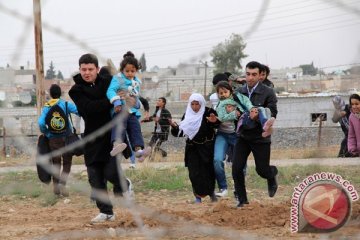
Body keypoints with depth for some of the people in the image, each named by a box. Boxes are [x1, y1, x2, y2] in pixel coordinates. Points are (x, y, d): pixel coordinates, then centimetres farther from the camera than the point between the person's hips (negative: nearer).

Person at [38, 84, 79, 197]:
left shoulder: (46, 108, -2)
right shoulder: (66, 104, -6)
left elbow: (41, 123, -14)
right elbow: (79, 111, -18)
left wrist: (46, 133, 3)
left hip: (53, 139, 2)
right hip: (66, 138, -2)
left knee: (56, 163, 12)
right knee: (67, 162, 6)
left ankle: (56, 187, 10)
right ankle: (62, 183, -14)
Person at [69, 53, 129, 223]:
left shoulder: (108, 82, 4)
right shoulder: (76, 91, -2)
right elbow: (89, 107, -19)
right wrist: (111, 101, -26)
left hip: (113, 135, -1)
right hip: (93, 138, 1)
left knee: (111, 172, -14)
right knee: (95, 179, 2)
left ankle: (123, 185, 20)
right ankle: (106, 212, 15)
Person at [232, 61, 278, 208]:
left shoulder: (268, 93, -10)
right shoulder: (239, 92, 3)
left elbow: (272, 114, -15)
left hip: (260, 137, -3)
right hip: (243, 136, 3)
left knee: (262, 170, 3)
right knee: (237, 168, -7)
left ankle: (272, 174, 41)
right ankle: (242, 199, 8)